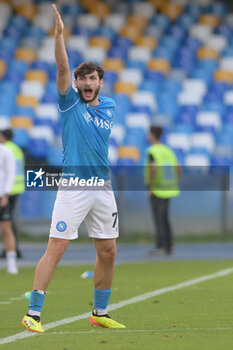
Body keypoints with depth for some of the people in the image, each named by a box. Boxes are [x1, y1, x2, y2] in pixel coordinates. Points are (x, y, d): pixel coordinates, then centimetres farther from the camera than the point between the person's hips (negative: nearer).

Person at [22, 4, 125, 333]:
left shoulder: (109, 106, 12)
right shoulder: (70, 102, -1)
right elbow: (62, 67, -14)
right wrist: (59, 32, -22)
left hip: (103, 188, 6)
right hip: (73, 187, -6)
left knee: (108, 252, 10)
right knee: (55, 250, -11)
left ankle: (100, 312, 26)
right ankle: (33, 314, -11)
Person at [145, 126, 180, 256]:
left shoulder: (152, 152, -13)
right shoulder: (168, 150, 11)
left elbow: (154, 169, -28)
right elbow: (178, 169, 11)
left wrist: (150, 187, -18)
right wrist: (172, 185, 16)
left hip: (156, 191, -7)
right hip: (168, 191, 7)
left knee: (159, 220, -6)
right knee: (165, 219, 14)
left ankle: (160, 247, -7)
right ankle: (169, 247, 13)